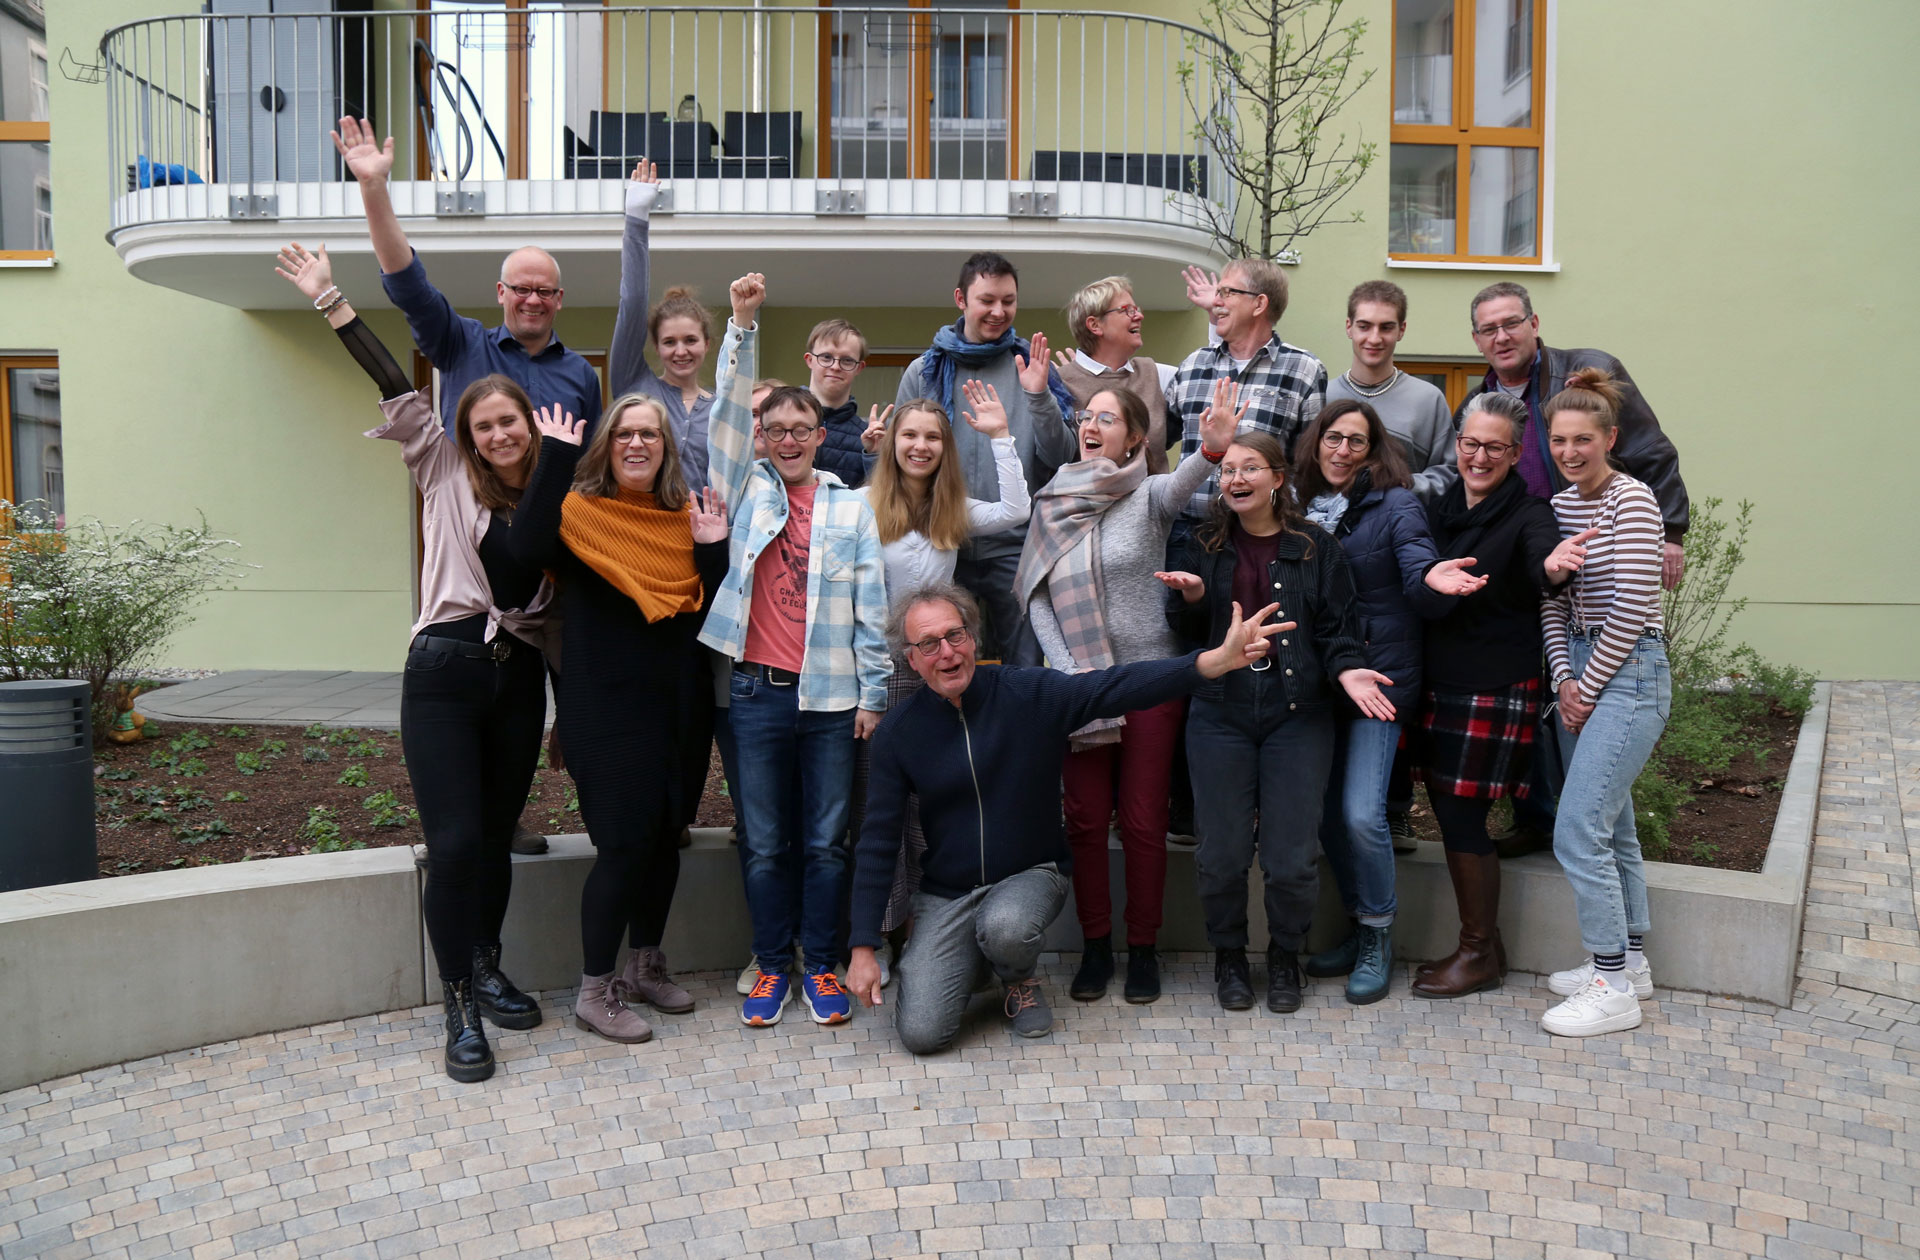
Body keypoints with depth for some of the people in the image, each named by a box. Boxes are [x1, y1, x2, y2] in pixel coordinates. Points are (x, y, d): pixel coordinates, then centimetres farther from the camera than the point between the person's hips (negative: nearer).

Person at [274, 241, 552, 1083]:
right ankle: (460, 1011, 3)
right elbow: (399, 395, 0)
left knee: (497, 836, 12)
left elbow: (564, 594, 19)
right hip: (446, 672, -3)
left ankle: (485, 967, 30)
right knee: (455, 843, -8)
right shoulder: (447, 477, 5)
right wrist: (332, 304, -3)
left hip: (519, 675, 3)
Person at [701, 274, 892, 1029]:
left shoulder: (851, 508, 7)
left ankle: (821, 966, 19)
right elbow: (728, 411, -2)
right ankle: (772, 966, 20)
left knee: (825, 842, 7)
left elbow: (871, 606, 4)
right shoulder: (745, 490, 9)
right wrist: (742, 326, -11)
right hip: (757, 691, 0)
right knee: (765, 844, 7)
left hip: (830, 695, 0)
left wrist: (874, 693, 0)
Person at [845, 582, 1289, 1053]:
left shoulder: (1028, 693, -10)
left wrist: (1219, 658, -36)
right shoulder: (897, 732, -6)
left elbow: (1118, 686, -21)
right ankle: (972, 963, 20)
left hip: (1030, 874, -1)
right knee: (921, 1033, -15)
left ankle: (1020, 981, 2)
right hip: (946, 895, 2)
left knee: (1005, 928, -37)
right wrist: (863, 948, -6)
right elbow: (878, 842, -2)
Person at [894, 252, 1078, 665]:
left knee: (1027, 665, 3)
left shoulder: (1032, 367, 4)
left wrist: (1039, 396, -15)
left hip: (1015, 549, -1)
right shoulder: (925, 372, 6)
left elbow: (1061, 458, 0)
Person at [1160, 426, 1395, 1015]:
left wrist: (1346, 670, -15)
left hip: (1297, 717, -1)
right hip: (1220, 716, 1)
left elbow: (1338, 630, 5)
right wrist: (1191, 598, -11)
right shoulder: (1203, 548, 10)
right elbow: (1187, 635, 10)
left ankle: (1285, 957, 25)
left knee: (1292, 857, 0)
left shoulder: (1317, 548, 5)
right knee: (1221, 854, 2)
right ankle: (1229, 956, 25)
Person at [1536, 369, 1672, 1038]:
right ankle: (1630, 961, 28)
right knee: (1611, 826, 15)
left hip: (1627, 675, -8)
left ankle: (1614, 988, 1)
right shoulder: (1559, 504, 10)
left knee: (1577, 832, -11)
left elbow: (1631, 609, -17)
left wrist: (1587, 688, -12)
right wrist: (1564, 678, -1)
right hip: (1580, 673, 8)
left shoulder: (1631, 499, -13)